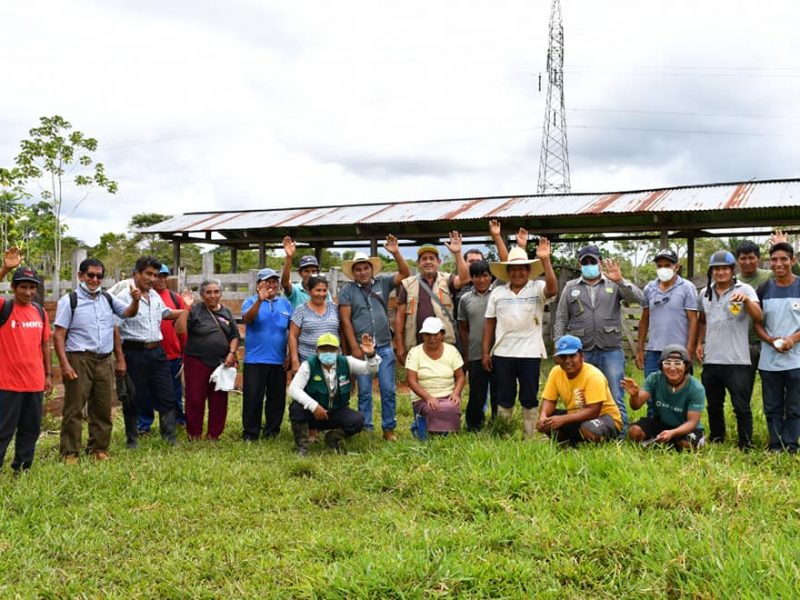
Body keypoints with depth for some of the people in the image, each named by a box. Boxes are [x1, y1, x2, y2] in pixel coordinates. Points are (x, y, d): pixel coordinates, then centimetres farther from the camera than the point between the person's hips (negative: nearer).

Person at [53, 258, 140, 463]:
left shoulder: (108, 299, 11)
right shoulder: (69, 301, -4)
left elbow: (129, 313, 13)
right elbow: (59, 335, -7)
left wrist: (136, 300, -10)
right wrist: (65, 364, -16)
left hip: (105, 361, 5)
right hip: (79, 360, -5)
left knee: (103, 409, 11)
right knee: (74, 409, -1)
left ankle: (99, 449, 22)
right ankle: (70, 453, 8)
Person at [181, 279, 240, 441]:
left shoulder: (226, 312, 10)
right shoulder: (195, 310, -4)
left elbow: (235, 335, 14)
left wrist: (232, 353, -2)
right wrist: (186, 308, -19)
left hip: (222, 363, 4)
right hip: (197, 362, -4)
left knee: (219, 401, 8)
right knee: (195, 400, 0)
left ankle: (214, 435, 19)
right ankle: (194, 435, 12)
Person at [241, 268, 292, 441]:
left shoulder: (285, 303, 10)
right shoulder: (251, 302, 1)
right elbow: (247, 319, -19)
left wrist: (291, 354, 5)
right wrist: (260, 300, -32)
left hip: (279, 360, 3)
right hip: (255, 360, -3)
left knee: (277, 398, 8)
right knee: (252, 397, -2)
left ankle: (272, 430, 19)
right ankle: (250, 432, 7)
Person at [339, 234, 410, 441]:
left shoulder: (382, 282, 6)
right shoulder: (347, 291, 0)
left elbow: (405, 273, 2)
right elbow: (346, 321, -3)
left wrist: (396, 253, -13)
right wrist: (355, 348, -9)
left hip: (384, 347, 2)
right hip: (361, 348, -2)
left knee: (388, 390, 3)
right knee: (364, 391, 4)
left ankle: (389, 429, 12)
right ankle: (366, 429, 12)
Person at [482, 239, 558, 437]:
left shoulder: (537, 288, -1)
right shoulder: (497, 293, 7)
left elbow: (553, 289, -24)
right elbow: (490, 323, 9)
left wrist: (545, 260, -30)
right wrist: (485, 352, 5)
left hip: (530, 353, -2)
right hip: (502, 353, 2)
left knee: (529, 399, 6)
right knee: (504, 399, 9)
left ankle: (529, 437, 14)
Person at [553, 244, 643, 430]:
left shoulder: (614, 284, 8)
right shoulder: (570, 288, 11)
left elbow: (638, 298, -6)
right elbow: (561, 319, 10)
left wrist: (620, 281, -19)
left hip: (611, 351, -1)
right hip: (581, 352, 1)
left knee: (616, 399, -1)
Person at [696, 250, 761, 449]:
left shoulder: (744, 290, -4)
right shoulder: (705, 293, 11)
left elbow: (758, 317, -18)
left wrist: (746, 300, -34)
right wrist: (699, 342, 10)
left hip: (737, 361, -5)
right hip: (710, 360, 5)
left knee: (741, 406, -1)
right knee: (713, 405, 16)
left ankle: (745, 445, 7)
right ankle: (716, 440, 29)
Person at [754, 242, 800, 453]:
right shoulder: (764, 289, 7)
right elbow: (756, 322, 8)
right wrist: (771, 340, -9)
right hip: (769, 361, 3)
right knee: (772, 408, 9)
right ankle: (775, 446, 17)